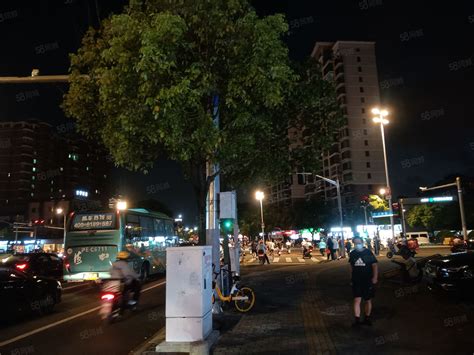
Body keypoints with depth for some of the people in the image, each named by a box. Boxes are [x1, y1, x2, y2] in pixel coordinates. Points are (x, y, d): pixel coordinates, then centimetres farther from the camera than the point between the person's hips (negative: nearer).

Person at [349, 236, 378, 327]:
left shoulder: (368, 253, -8)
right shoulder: (352, 254, 1)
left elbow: (374, 265, -9)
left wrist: (375, 277, -18)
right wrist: (352, 276, 15)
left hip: (368, 281, -1)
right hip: (356, 281, 1)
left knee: (368, 300, 12)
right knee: (357, 300, -8)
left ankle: (367, 318, 27)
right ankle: (357, 320, -7)